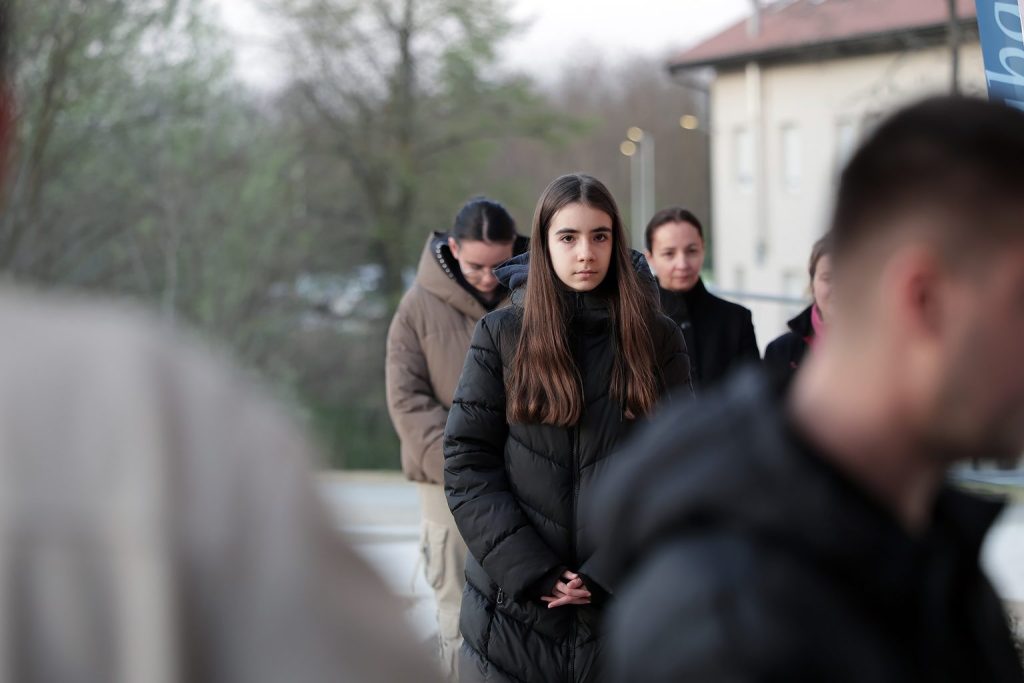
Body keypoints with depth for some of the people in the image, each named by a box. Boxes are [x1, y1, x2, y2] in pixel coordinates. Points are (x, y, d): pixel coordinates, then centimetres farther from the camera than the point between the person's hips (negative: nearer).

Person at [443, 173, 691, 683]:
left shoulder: (656, 339, 3)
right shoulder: (502, 334, 1)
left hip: (627, 602, 0)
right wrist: (532, 572, -12)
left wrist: (610, 573, -12)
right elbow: (466, 464, -3)